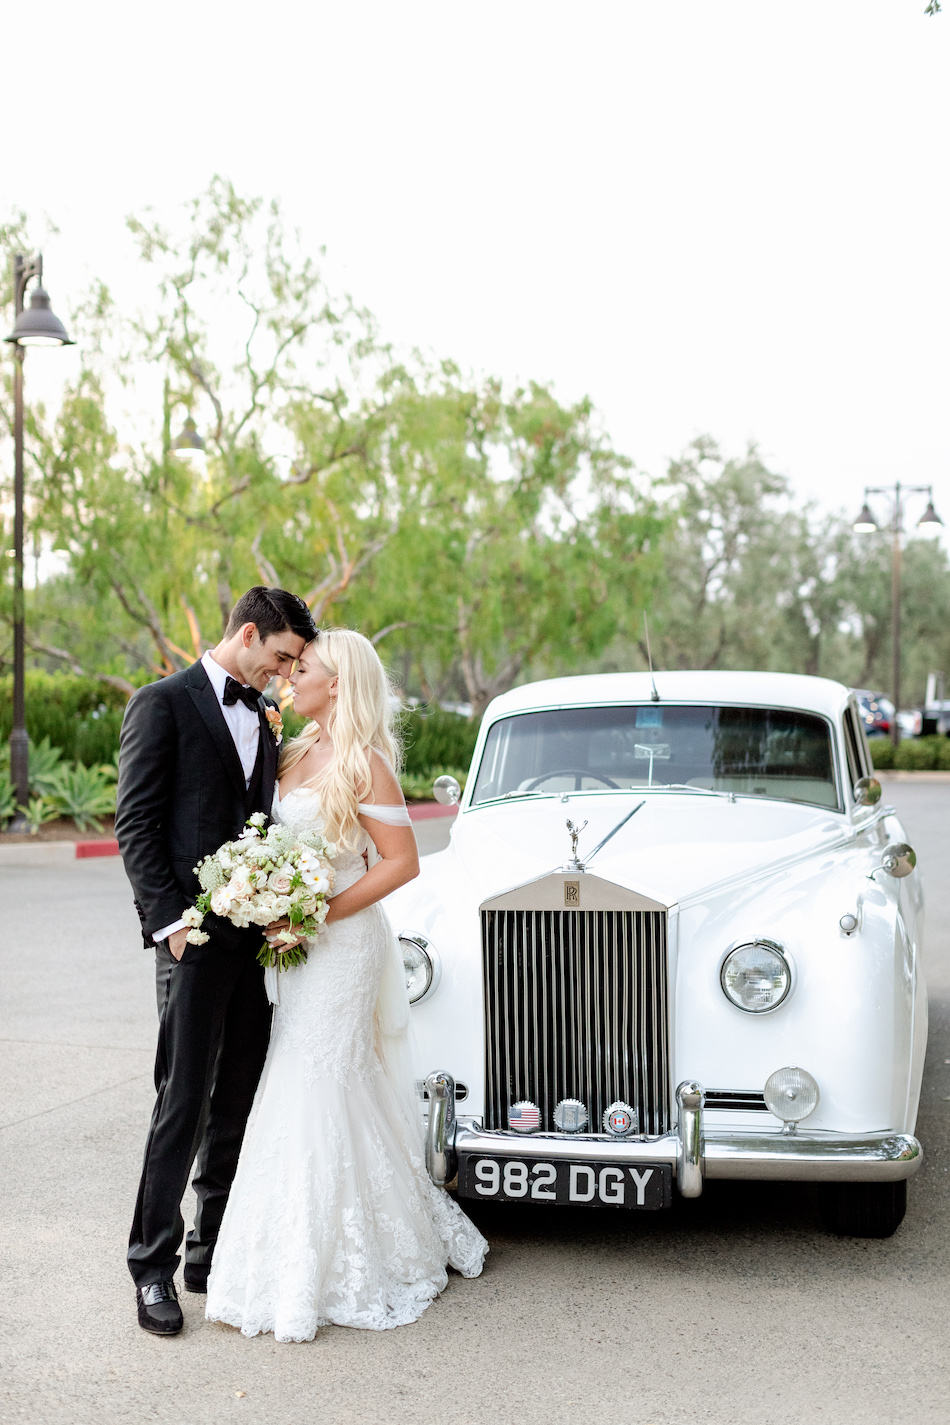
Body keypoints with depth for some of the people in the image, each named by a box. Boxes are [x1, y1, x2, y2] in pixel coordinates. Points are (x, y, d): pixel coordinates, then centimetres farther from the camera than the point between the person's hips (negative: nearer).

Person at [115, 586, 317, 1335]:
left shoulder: (264, 716, 16)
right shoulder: (163, 703, -4)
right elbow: (136, 825, -8)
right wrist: (170, 922, -13)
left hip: (257, 935, 6)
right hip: (196, 935, -6)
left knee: (239, 1101, 10)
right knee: (184, 1103, -3)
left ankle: (215, 1251, 22)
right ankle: (153, 1268, 8)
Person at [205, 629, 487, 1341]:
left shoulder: (364, 764, -14)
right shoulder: (297, 754, 9)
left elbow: (402, 861, -16)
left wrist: (321, 913, -20)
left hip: (343, 938, -8)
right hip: (298, 940, 8)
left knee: (321, 1088, -5)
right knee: (303, 1084, 14)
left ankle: (325, 1268, 7)